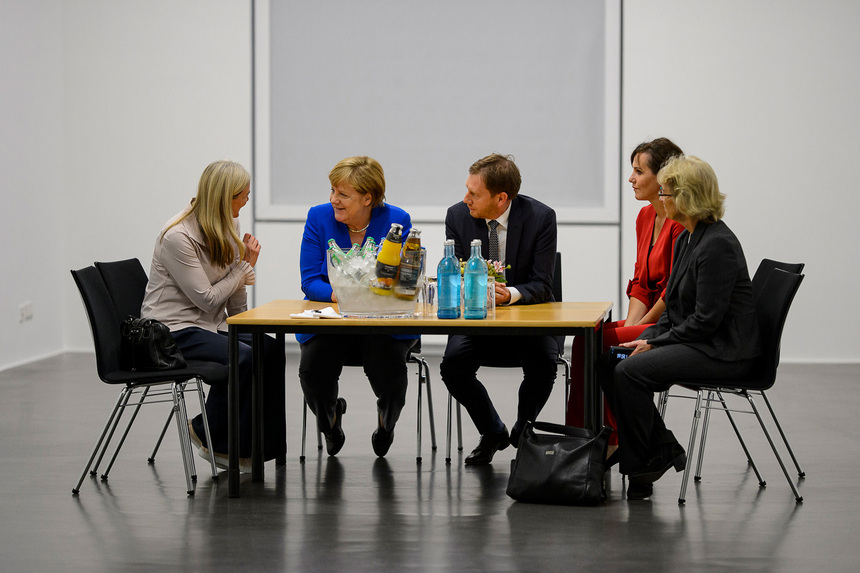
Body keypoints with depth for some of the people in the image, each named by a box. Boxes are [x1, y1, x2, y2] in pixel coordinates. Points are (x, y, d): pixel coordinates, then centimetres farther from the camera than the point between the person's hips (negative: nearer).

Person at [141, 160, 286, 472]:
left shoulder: (225, 231, 9)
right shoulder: (177, 237, -17)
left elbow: (236, 308, 14)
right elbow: (207, 299, -16)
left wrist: (247, 265, -3)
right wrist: (244, 268, -7)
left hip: (210, 326, 8)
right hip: (173, 331, -8)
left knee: (271, 350, -18)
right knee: (242, 357, -29)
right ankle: (208, 435, -7)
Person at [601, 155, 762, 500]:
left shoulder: (718, 244, -19)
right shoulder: (686, 239, 12)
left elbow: (706, 320, -22)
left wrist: (654, 343, -15)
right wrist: (648, 338, 2)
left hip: (723, 351, -10)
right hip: (694, 340, 10)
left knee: (631, 371, -24)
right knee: (608, 364, -3)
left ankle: (637, 468, -8)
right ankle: (664, 449, 3)